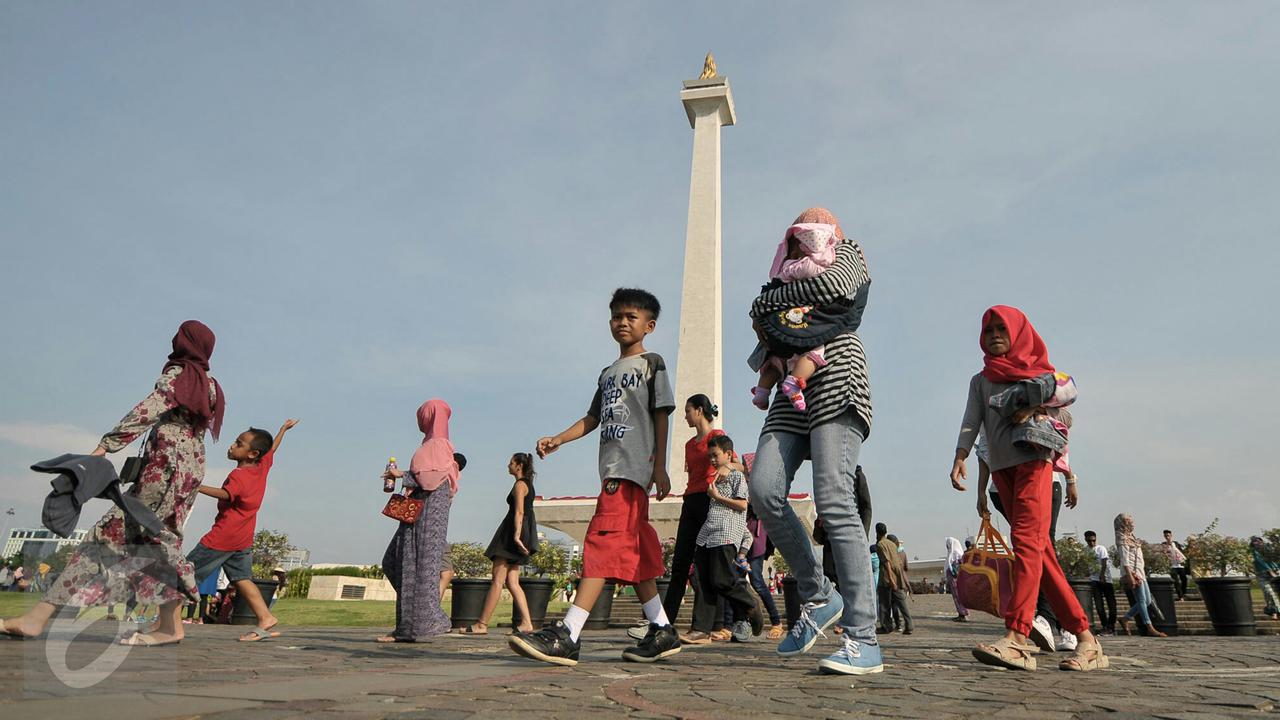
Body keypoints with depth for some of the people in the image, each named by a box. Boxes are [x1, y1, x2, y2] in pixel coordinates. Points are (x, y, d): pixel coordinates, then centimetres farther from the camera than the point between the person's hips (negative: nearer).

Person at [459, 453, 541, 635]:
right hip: (516, 533, 10)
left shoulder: (520, 485, -8)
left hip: (512, 533, -10)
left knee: (498, 580, -7)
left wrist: (516, 534, -28)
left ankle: (482, 624, -4)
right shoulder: (527, 484, 21)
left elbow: (519, 512, -20)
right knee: (512, 582, 6)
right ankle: (526, 623, 1)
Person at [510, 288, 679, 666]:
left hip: (633, 468, -8)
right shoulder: (608, 373, 24)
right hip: (612, 468, 8)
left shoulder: (651, 363, 3)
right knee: (632, 553, 8)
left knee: (603, 543, -16)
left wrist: (660, 467, -10)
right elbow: (593, 418, 22)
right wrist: (558, 439, 7)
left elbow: (661, 415, -3)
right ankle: (662, 630, 15)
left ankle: (566, 635, -21)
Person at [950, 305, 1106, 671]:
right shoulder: (980, 381, 20)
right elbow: (971, 421, 6)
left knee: (1027, 540, -20)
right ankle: (1085, 638, 5)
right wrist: (960, 457, -9)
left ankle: (1016, 639, -30)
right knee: (1039, 551, 1)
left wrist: (1035, 406, -13)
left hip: (1034, 459, -4)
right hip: (1001, 466, 4)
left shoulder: (1037, 370, 16)